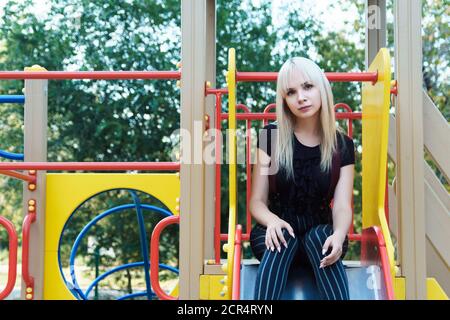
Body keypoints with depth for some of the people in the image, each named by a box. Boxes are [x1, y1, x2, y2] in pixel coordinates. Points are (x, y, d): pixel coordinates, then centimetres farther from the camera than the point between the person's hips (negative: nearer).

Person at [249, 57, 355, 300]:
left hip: (320, 234, 1)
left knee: (319, 236, -34)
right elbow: (257, 201, -2)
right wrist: (272, 220, -26)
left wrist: (339, 235, -33)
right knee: (282, 238, -35)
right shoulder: (270, 136, -2)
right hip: (278, 231, -1)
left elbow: (342, 206, -9)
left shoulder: (342, 145, 0)